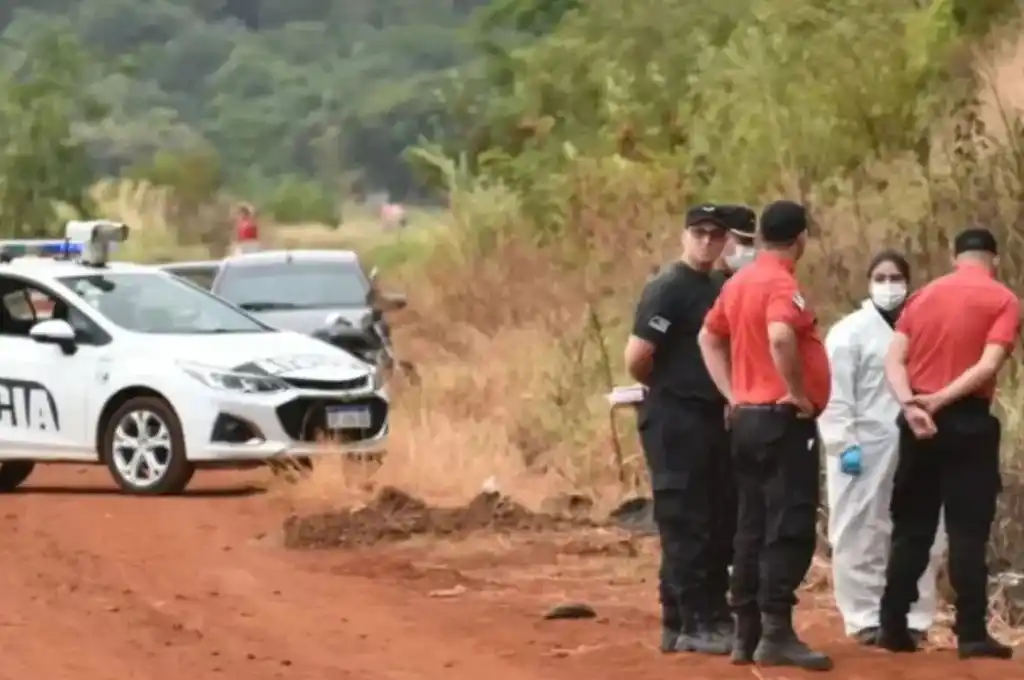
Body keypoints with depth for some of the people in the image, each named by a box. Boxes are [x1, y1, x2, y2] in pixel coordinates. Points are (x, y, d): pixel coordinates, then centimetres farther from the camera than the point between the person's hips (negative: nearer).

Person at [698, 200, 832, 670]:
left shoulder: (738, 282, 12)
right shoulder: (782, 284, -15)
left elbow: (709, 339, 20)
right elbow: (780, 337, -33)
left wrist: (732, 395, 14)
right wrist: (799, 393, -21)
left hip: (747, 417, 9)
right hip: (784, 420, -9)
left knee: (752, 528, 11)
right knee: (790, 527, -8)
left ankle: (746, 633, 12)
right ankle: (776, 634, -13)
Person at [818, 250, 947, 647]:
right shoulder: (850, 331, 0)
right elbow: (835, 395, -6)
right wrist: (844, 444, -13)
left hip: (912, 449, 4)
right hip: (864, 450, -4)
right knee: (861, 536, 0)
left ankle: (913, 619, 13)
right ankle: (865, 620, 7)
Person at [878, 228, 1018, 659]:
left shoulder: (924, 295, 12)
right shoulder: (1003, 300, -2)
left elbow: (894, 359, 0)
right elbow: (989, 365, -15)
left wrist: (910, 404, -13)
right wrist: (939, 400, -16)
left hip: (918, 420, 4)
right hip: (968, 420, -4)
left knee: (911, 527, 11)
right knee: (968, 529, -2)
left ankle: (893, 626, 11)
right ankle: (972, 633, -5)